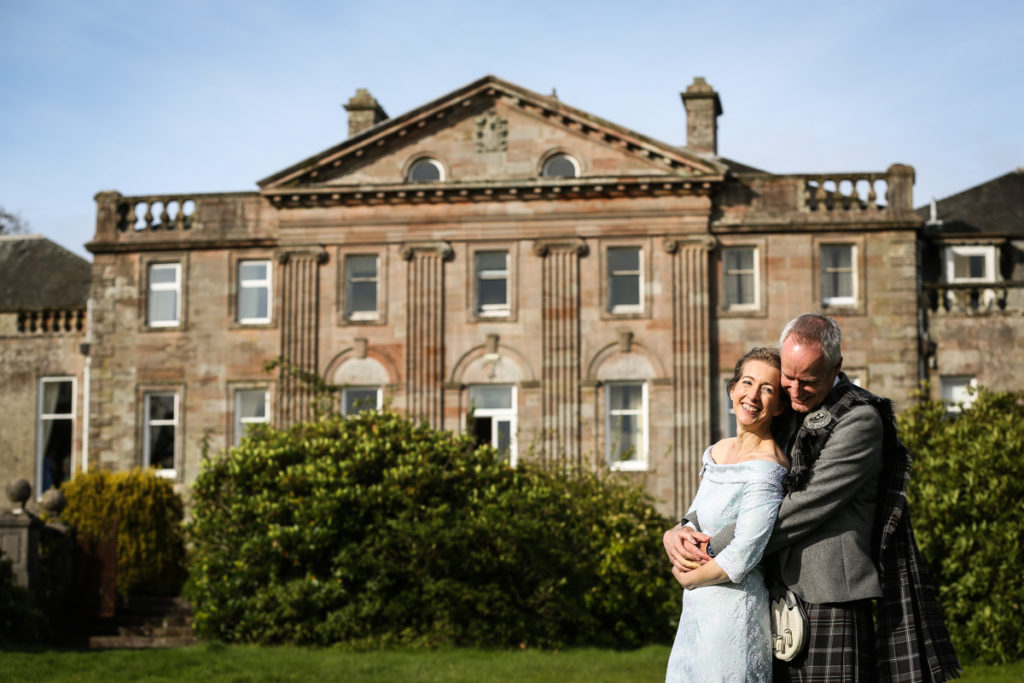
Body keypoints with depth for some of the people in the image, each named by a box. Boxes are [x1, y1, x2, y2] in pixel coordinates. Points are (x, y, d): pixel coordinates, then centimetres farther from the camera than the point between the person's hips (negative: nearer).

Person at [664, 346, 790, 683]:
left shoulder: (766, 469, -17)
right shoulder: (717, 452, 9)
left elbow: (741, 559, -21)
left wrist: (687, 577, -6)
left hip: (734, 613, -8)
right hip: (697, 613, 8)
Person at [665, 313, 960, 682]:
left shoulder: (859, 420, -10)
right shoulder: (787, 414, 15)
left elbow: (804, 509, -16)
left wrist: (714, 549, -12)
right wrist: (681, 531, 1)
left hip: (829, 601, -7)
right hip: (779, 596, 7)